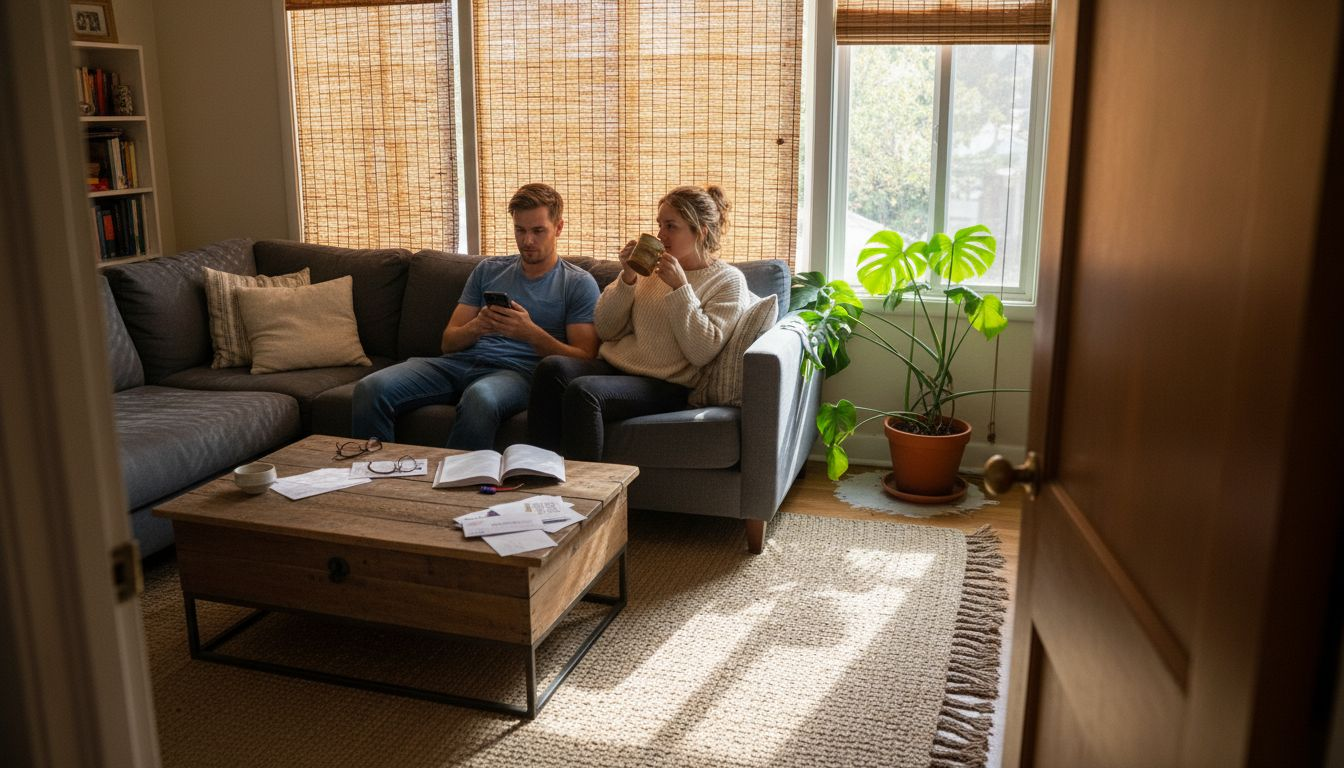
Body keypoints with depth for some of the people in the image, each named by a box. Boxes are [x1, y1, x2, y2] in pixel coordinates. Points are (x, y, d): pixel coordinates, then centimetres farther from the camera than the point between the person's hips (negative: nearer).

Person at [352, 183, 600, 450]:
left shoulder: (579, 284, 10)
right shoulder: (488, 270, 23)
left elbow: (584, 359, 0)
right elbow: (448, 343, 19)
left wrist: (531, 333, -14)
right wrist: (475, 327, -5)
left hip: (516, 370, -4)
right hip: (460, 361, 5)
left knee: (480, 397, -42)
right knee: (371, 388, -23)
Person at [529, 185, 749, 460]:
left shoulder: (728, 280, 2)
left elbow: (702, 353, -12)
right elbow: (605, 331, 11)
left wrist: (680, 288, -14)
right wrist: (627, 278, -3)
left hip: (665, 386, -5)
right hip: (614, 365, 5)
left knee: (582, 390, -31)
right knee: (552, 367, -25)